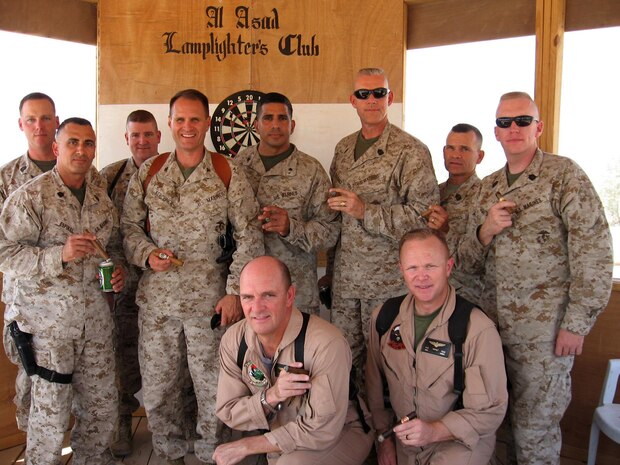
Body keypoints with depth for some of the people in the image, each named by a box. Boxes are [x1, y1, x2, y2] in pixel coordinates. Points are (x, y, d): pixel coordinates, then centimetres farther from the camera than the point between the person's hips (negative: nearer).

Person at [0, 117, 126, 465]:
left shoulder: (102, 198, 8)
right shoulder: (30, 196, -10)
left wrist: (119, 268, -1)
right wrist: (60, 254, -26)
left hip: (96, 316, 5)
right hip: (48, 319, -5)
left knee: (102, 403, 15)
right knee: (51, 411, 6)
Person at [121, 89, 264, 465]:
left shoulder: (229, 174, -2)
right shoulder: (148, 172, 6)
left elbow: (249, 236, -4)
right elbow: (128, 225, 11)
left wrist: (235, 291, -9)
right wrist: (147, 253, -10)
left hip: (209, 296, -2)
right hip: (156, 296, 3)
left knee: (212, 383, 8)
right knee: (156, 384, 12)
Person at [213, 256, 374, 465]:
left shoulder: (326, 344, -28)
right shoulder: (233, 340, -11)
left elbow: (321, 430, -25)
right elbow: (227, 413, -6)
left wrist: (246, 446, -19)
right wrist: (269, 397, -27)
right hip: (279, 436, 6)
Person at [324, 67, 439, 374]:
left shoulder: (411, 152, -10)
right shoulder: (343, 148, 10)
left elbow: (425, 215, -16)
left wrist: (365, 211, -21)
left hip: (388, 280, -5)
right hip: (344, 277, 6)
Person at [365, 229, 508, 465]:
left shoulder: (479, 329, -19)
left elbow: (490, 411, -15)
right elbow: (374, 383, 8)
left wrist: (435, 431, -26)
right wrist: (384, 436, 6)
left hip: (461, 440, -4)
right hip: (401, 441, 4)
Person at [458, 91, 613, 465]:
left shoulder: (565, 175, -7)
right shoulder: (489, 187, 10)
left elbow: (594, 255, -12)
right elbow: (470, 261, 11)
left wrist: (577, 324, -14)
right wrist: (485, 231, -10)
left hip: (545, 329, -5)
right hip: (493, 323, 5)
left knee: (535, 427, 7)